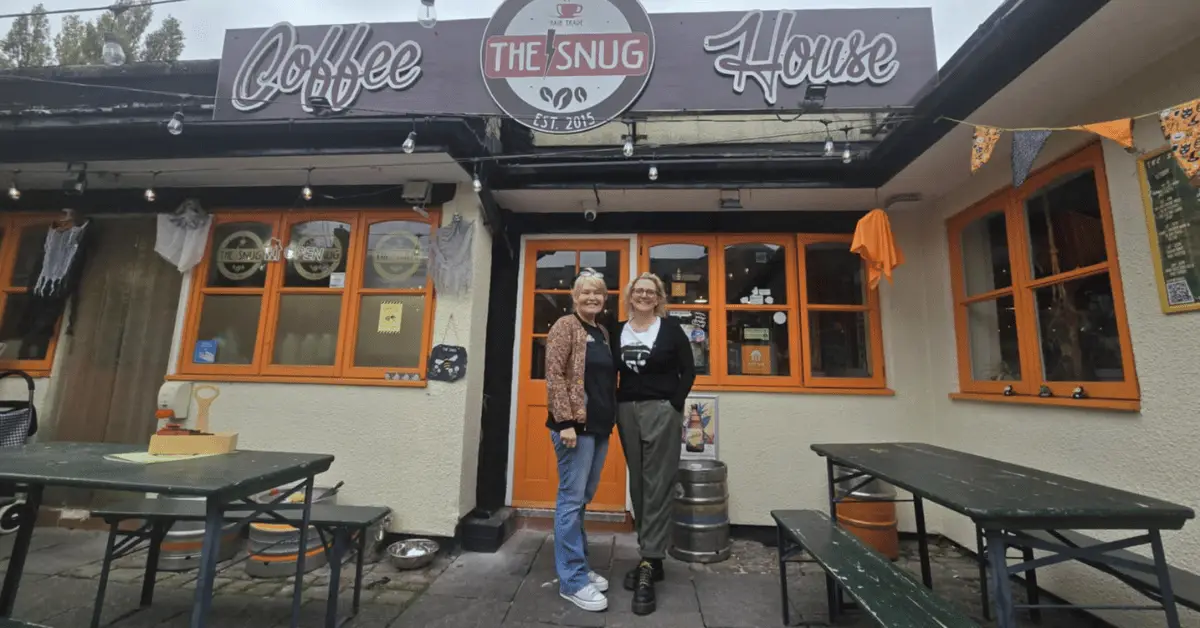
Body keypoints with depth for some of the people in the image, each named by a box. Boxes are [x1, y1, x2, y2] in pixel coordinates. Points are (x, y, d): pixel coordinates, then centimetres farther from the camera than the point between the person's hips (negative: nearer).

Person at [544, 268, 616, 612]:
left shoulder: (603, 333, 15)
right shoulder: (565, 326, -6)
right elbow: (554, 375, -14)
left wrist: (611, 418, 14)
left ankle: (577, 567, 30)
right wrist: (565, 421, -19)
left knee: (584, 499, 16)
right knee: (572, 499, -1)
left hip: (600, 426, 8)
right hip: (576, 425, -8)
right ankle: (572, 580, 11)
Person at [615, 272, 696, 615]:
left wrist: (673, 406, -7)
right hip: (627, 412, 4)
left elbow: (688, 371, -1)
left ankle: (648, 566, 4)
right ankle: (651, 559, 25)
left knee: (657, 487, -2)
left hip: (661, 411, -4)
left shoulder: (671, 328, -1)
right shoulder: (618, 331, 8)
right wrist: (615, 409, 3)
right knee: (638, 486, 11)